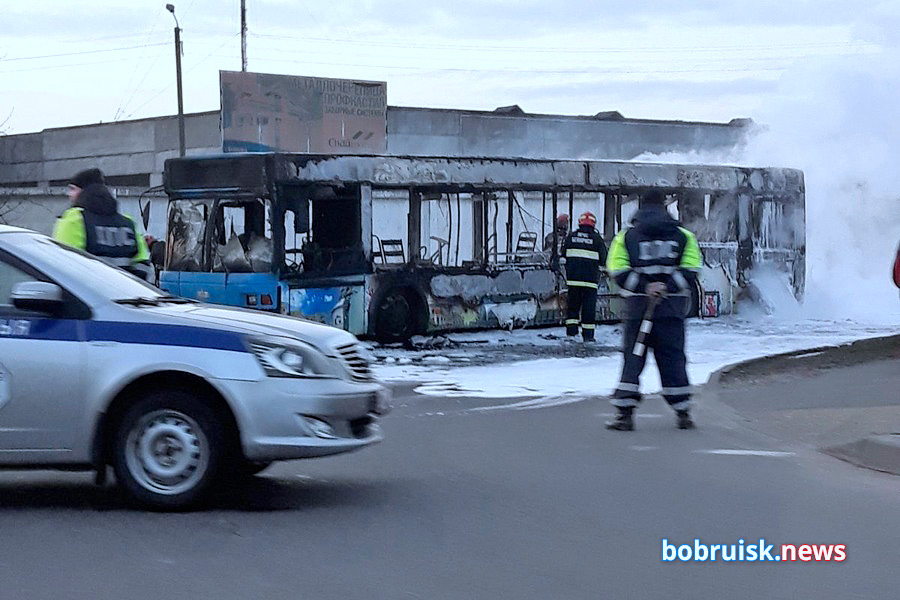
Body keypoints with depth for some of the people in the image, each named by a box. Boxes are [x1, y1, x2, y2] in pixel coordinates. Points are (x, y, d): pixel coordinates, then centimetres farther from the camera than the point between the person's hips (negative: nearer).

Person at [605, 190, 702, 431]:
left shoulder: (626, 236, 5)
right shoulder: (683, 235, 7)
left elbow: (618, 270, -6)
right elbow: (690, 270, -4)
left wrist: (643, 287, -11)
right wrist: (668, 287, -11)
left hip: (637, 303, -1)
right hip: (672, 306, 1)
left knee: (633, 356, 5)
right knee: (672, 357, 8)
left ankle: (625, 413, -3)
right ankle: (683, 413, 10)